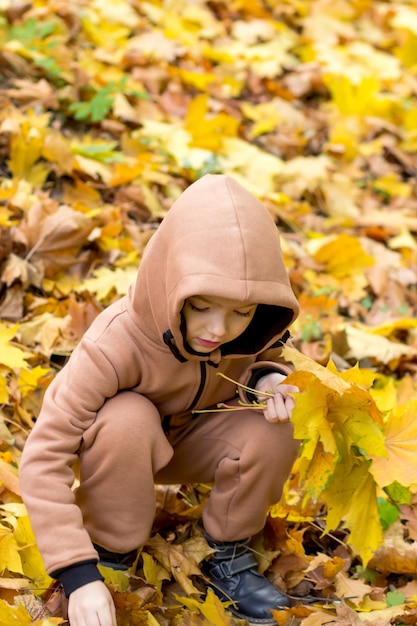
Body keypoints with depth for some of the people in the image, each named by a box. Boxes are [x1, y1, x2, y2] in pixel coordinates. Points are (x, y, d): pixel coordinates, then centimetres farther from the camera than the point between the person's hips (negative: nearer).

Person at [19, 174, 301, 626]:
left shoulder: (251, 328, -25)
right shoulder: (116, 344, -38)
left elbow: (265, 357, 2)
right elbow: (42, 457, -39)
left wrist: (269, 378, -25)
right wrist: (79, 574, -45)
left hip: (189, 442, 3)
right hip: (121, 443, -3)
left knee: (271, 429, -27)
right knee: (127, 418, -38)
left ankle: (229, 556, -2)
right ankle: (110, 555, -13)